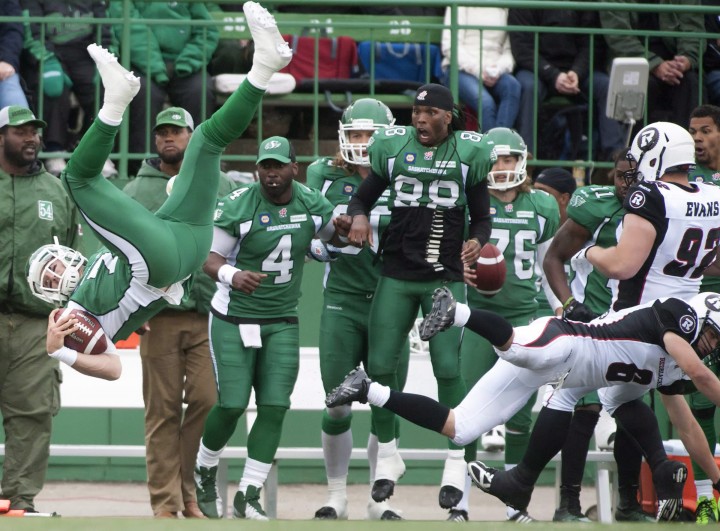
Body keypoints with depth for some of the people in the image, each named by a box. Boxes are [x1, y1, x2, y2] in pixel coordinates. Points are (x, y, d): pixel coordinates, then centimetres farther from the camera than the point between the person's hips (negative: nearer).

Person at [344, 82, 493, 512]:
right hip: (397, 276, 2)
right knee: (381, 364, -1)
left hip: (446, 278, -2)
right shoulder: (393, 147, 4)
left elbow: (481, 217, 7)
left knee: (448, 367, -11)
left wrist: (476, 242, -14)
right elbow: (364, 196, 15)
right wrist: (360, 216, -8)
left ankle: (457, 461, 1)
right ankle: (388, 453, 16)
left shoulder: (467, 154, 1)